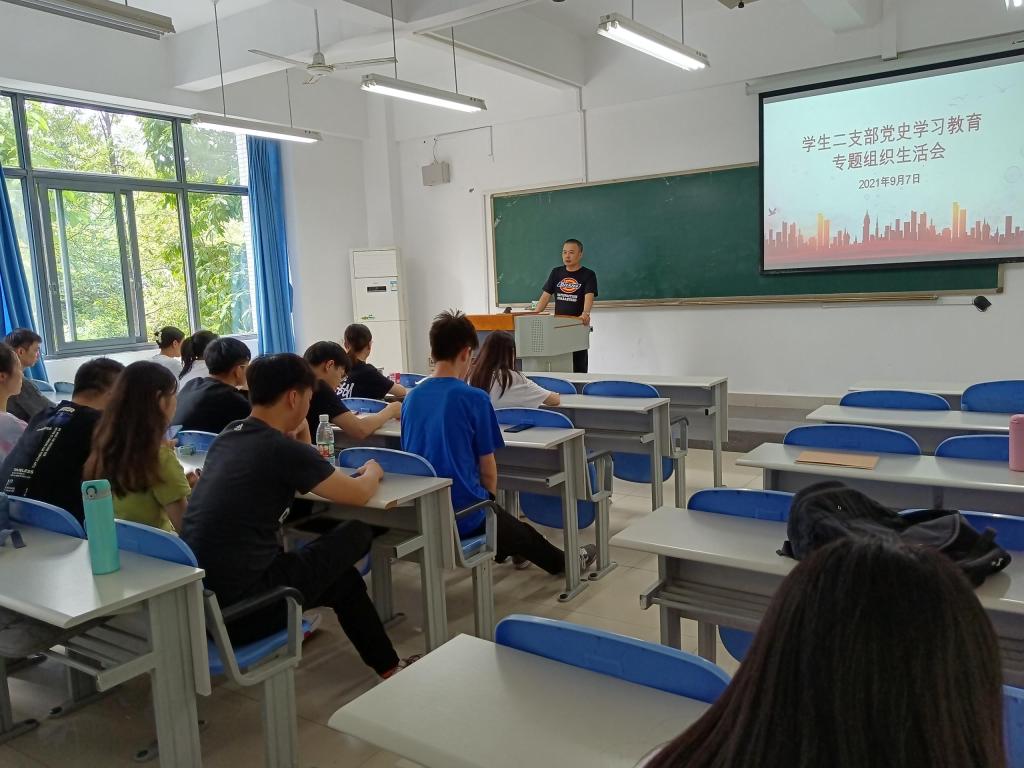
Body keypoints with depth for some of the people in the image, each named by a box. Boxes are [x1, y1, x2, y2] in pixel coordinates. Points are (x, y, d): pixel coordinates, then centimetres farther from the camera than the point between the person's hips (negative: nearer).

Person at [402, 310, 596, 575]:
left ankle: (504, 551, 62)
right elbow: (487, 470, -10)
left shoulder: (412, 397, 1)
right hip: (462, 513, -5)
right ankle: (565, 562, 50)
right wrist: (488, 503, 11)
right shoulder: (474, 398, -15)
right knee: (522, 533, 25)